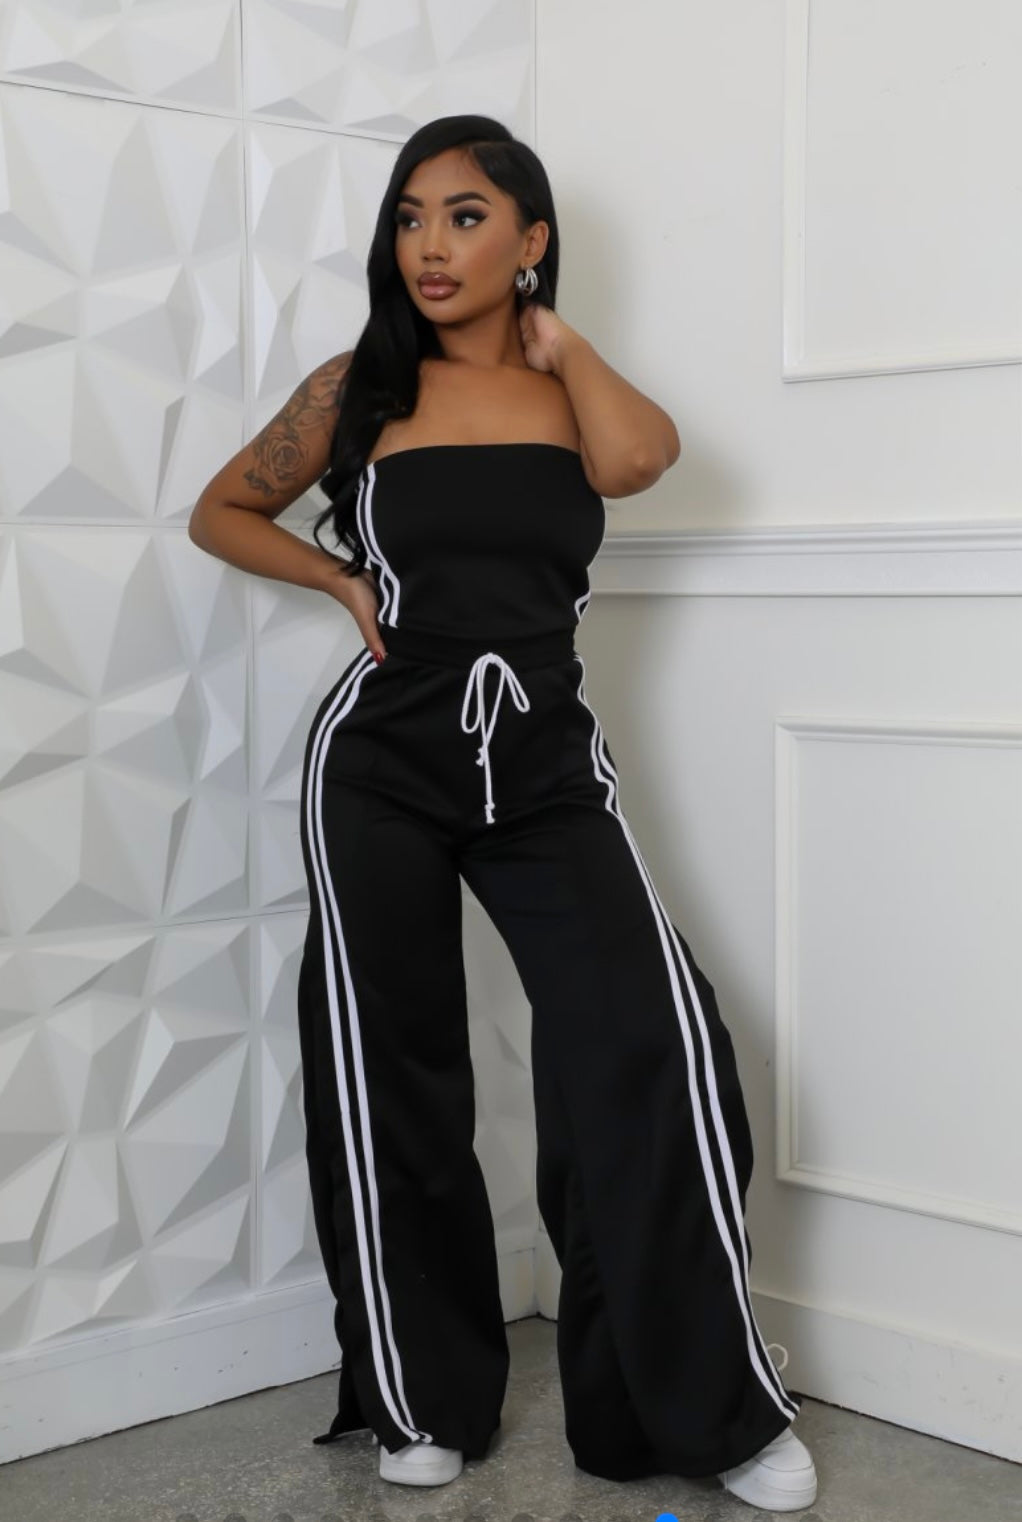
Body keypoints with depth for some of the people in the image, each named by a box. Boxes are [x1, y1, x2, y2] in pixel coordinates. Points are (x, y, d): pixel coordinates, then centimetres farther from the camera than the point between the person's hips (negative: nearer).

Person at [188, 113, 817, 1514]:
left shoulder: (574, 389, 6)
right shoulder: (358, 389, 4)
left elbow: (635, 459, -18)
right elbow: (222, 512, 16)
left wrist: (552, 342, -2)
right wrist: (345, 580, 1)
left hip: (549, 765, 0)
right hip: (383, 763, 0)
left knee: (654, 1048, -13)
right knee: (392, 1078, 6)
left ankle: (707, 1402, 1)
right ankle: (428, 1397, 23)